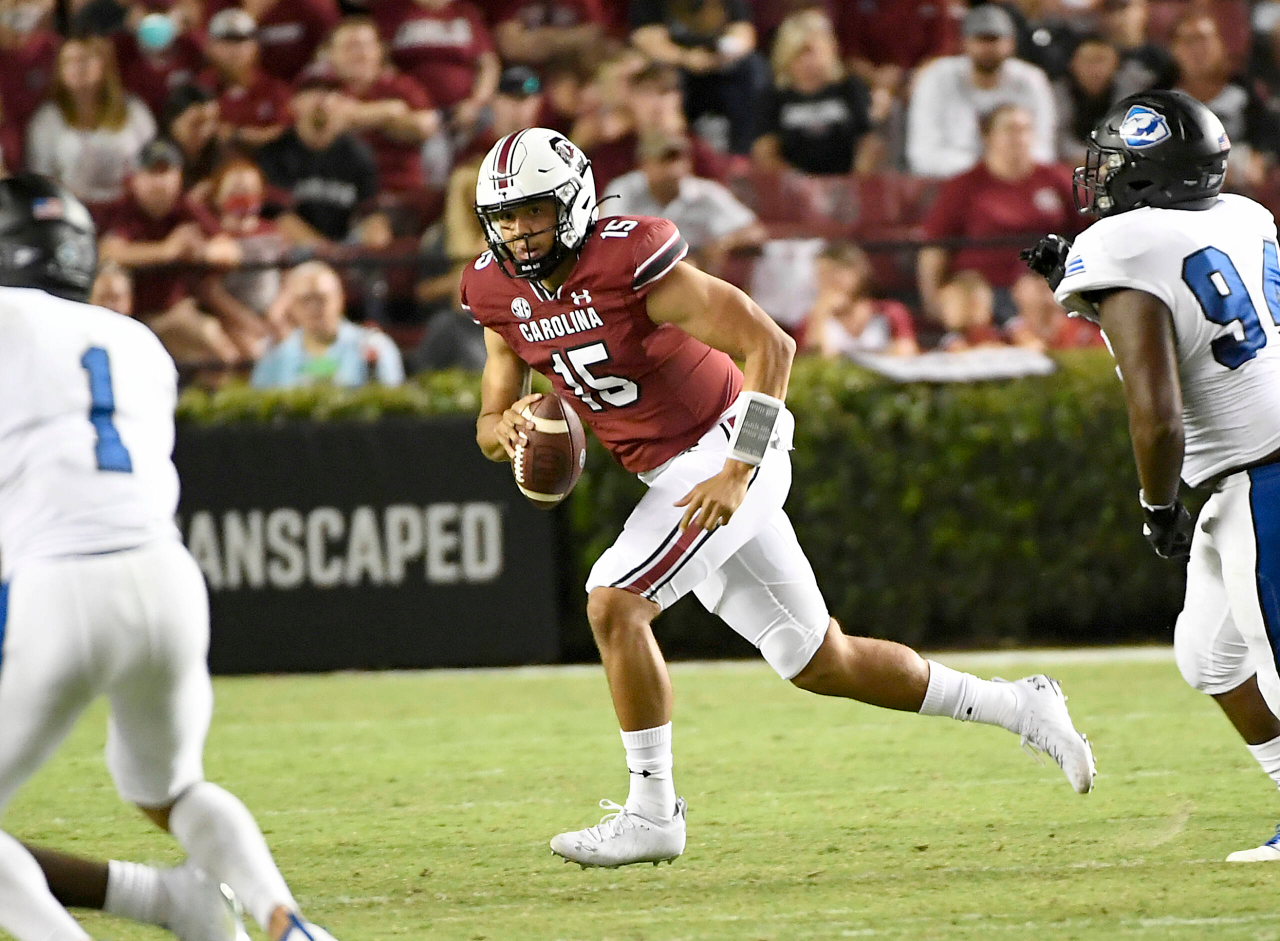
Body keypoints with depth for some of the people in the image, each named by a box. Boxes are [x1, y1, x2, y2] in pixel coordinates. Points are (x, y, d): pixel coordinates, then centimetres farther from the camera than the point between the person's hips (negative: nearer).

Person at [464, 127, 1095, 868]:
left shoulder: (629, 263, -22)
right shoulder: (500, 293, 0)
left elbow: (770, 345, -22)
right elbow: (490, 427, 7)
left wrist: (737, 471, -27)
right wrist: (508, 428, -18)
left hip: (726, 448, -8)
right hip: (674, 475, 8)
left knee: (614, 605, -21)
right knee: (819, 663, 13)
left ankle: (652, 814, -11)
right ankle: (1019, 708, 26)